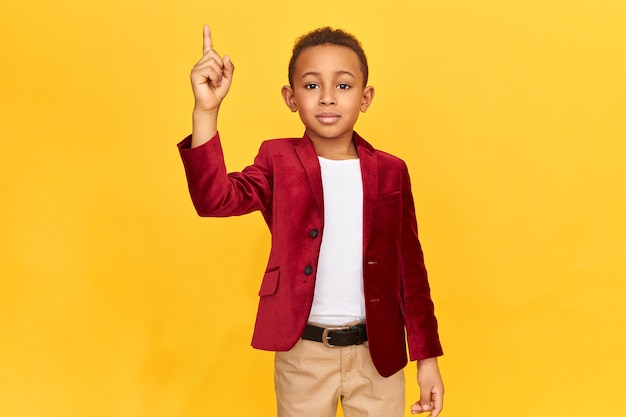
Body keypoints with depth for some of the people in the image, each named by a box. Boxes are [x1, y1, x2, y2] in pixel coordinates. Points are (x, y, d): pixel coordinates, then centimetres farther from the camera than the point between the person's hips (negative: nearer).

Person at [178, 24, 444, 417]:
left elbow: (411, 267, 2)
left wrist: (427, 356, 2)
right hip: (302, 355, 0)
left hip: (378, 354, 1)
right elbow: (215, 199, -22)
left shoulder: (390, 171, -2)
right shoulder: (279, 161, -4)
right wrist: (206, 110, -34)